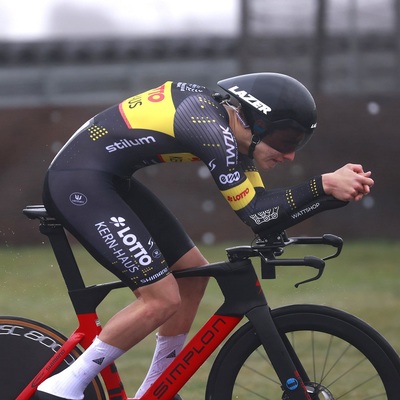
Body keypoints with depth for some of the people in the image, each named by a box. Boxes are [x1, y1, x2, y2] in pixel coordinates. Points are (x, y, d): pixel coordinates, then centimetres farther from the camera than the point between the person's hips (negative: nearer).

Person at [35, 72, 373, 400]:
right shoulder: (212, 130, -22)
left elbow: (262, 209, 7)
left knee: (192, 273, 13)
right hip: (78, 183, -11)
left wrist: (339, 193, -2)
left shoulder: (230, 127, 7)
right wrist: (326, 186, -23)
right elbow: (256, 218, -21)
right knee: (163, 298, -14)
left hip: (110, 180, 11)